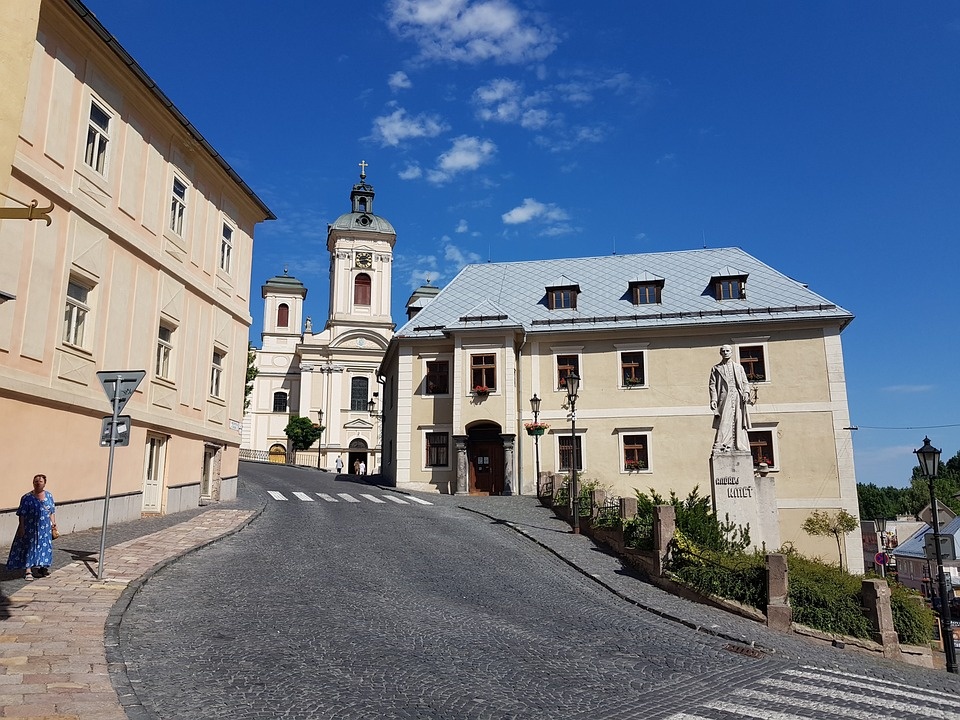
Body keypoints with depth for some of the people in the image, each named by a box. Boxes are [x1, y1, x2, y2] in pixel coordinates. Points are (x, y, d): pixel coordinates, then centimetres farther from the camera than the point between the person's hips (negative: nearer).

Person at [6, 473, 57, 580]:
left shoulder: (49, 495, 5)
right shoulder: (27, 498, -7)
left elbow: (52, 511, 12)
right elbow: (22, 514, -7)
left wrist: (53, 523, 8)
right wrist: (22, 527, -12)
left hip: (45, 528, 4)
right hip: (30, 529, -4)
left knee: (45, 546, 9)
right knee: (30, 547, -3)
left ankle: (42, 565, 23)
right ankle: (28, 570, 0)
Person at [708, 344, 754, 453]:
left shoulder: (739, 367, 21)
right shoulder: (716, 368, 15)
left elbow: (745, 382, 15)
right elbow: (712, 385, 7)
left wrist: (746, 392, -5)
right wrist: (713, 399, -6)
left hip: (738, 399, 2)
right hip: (724, 398, -2)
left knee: (739, 425, -3)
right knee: (724, 424, -13)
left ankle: (741, 449, -2)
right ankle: (720, 448, -17)